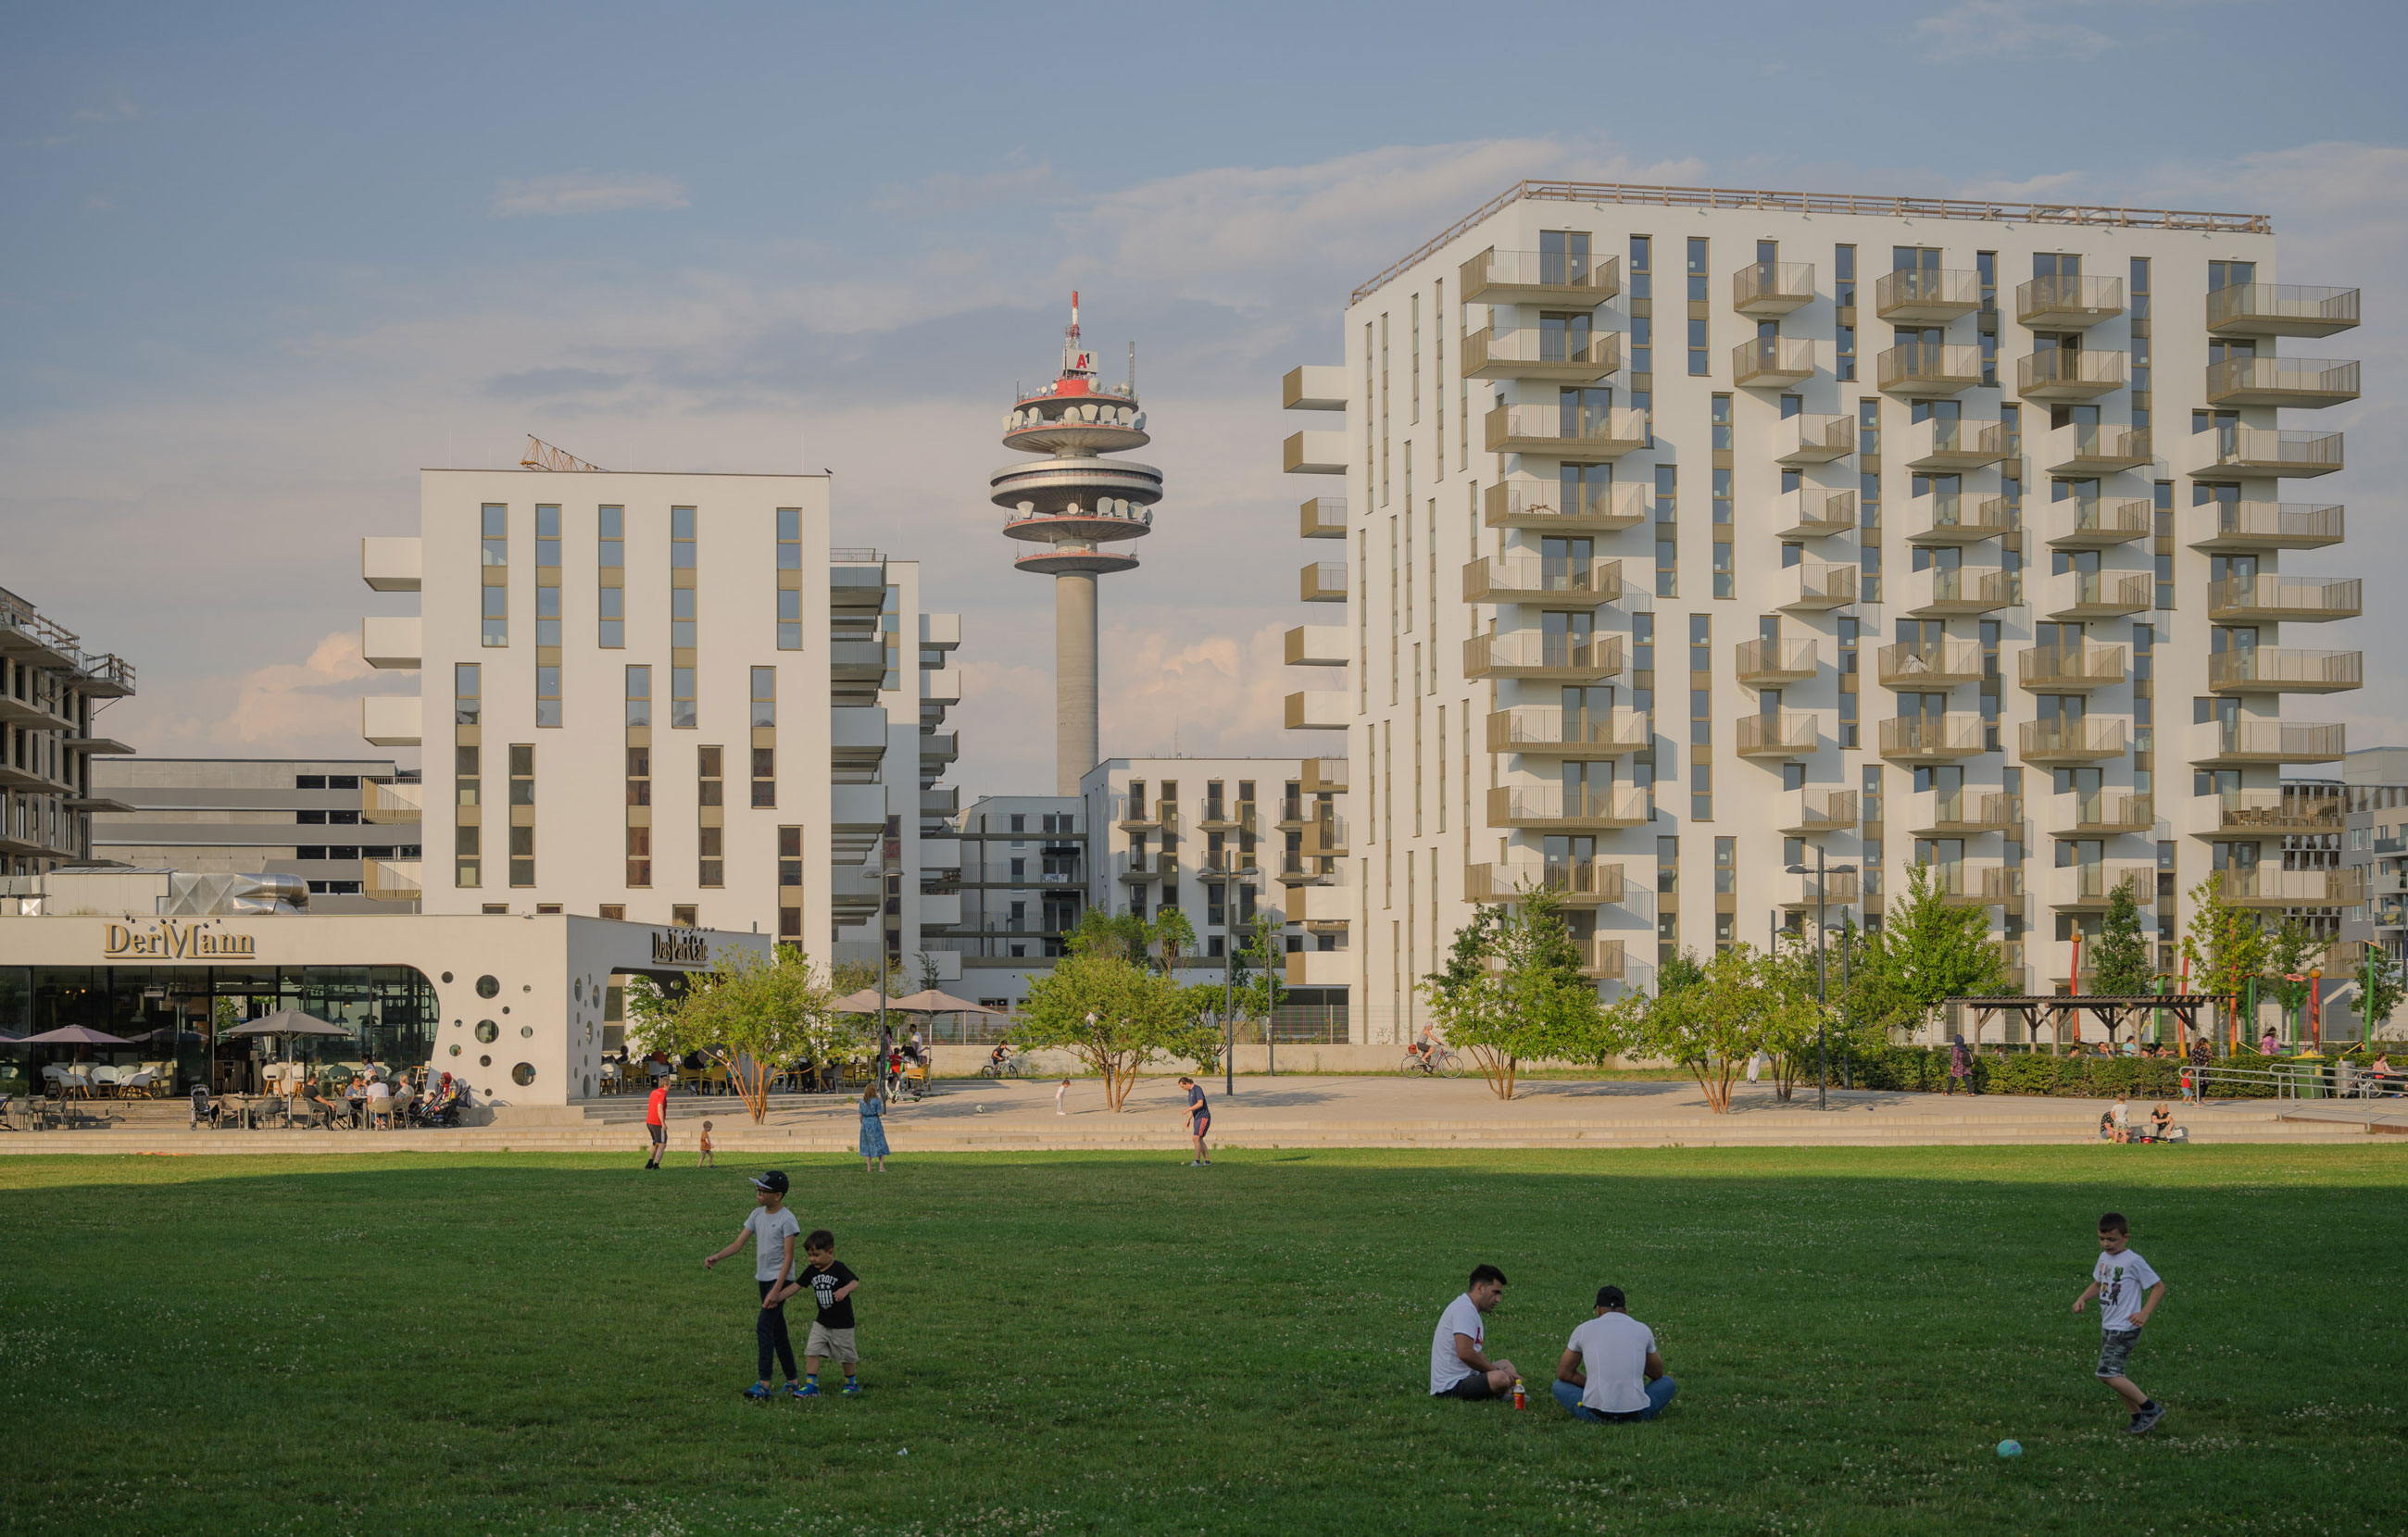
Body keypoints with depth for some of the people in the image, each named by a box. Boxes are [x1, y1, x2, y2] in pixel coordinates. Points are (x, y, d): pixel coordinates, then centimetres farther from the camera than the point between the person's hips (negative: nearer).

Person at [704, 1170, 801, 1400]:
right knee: (778, 1331, 10)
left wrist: (777, 1289, -21)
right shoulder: (757, 1215, 9)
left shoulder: (786, 1219, -13)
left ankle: (763, 1383, -18)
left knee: (764, 1326, -16)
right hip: (763, 1278, 8)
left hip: (780, 1278, -8)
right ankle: (792, 1381, 17)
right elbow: (738, 1243, 7)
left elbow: (788, 1257, -15)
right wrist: (717, 1257, -11)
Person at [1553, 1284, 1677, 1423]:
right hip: (1635, 1414, 1)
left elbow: (1563, 1373, 17)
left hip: (1595, 1415, -1)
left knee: (1559, 1386, 29)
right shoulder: (1643, 1330, 10)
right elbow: (1657, 1374, 25)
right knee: (1668, 1383, 30)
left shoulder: (1583, 1330, 8)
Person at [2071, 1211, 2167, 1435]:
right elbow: (2097, 1284, 24)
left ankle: (2150, 1408, -7)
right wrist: (2082, 1299, 6)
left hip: (2125, 1328, -9)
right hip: (2108, 1326, 9)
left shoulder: (2133, 1261, -14)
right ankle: (2139, 1417, 20)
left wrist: (2145, 1313, -17)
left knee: (2108, 1374, -16)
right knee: (2113, 1375, 10)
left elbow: (2159, 1286, -9)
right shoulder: (2104, 1258, 9)